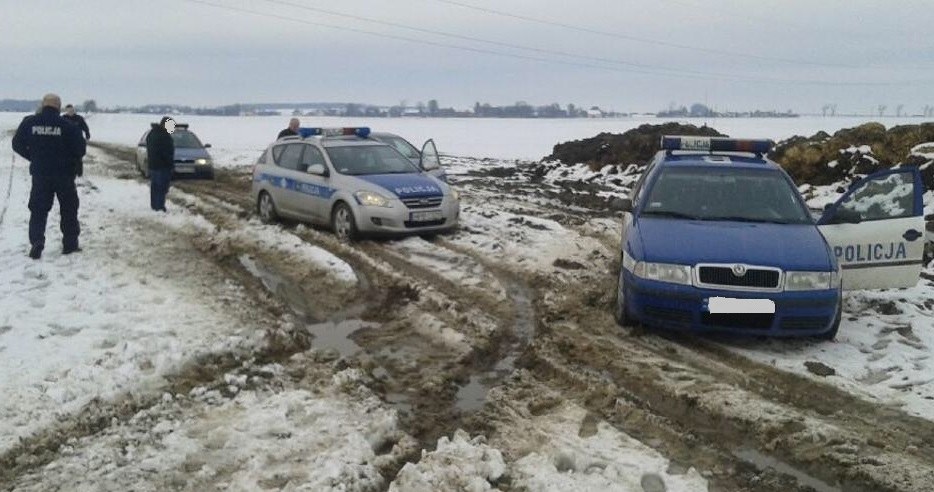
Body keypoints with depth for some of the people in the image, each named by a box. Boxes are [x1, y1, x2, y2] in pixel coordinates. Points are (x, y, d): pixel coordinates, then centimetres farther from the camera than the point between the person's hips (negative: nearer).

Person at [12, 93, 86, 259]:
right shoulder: (68, 126, -11)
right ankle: (70, 243, 14)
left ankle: (36, 242, -6)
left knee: (38, 210, 10)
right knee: (68, 209, 13)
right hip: (64, 174, -2)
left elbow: (17, 144, 5)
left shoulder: (29, 123, -3)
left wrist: (33, 158, 16)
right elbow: (80, 149, -9)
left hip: (39, 174, 2)